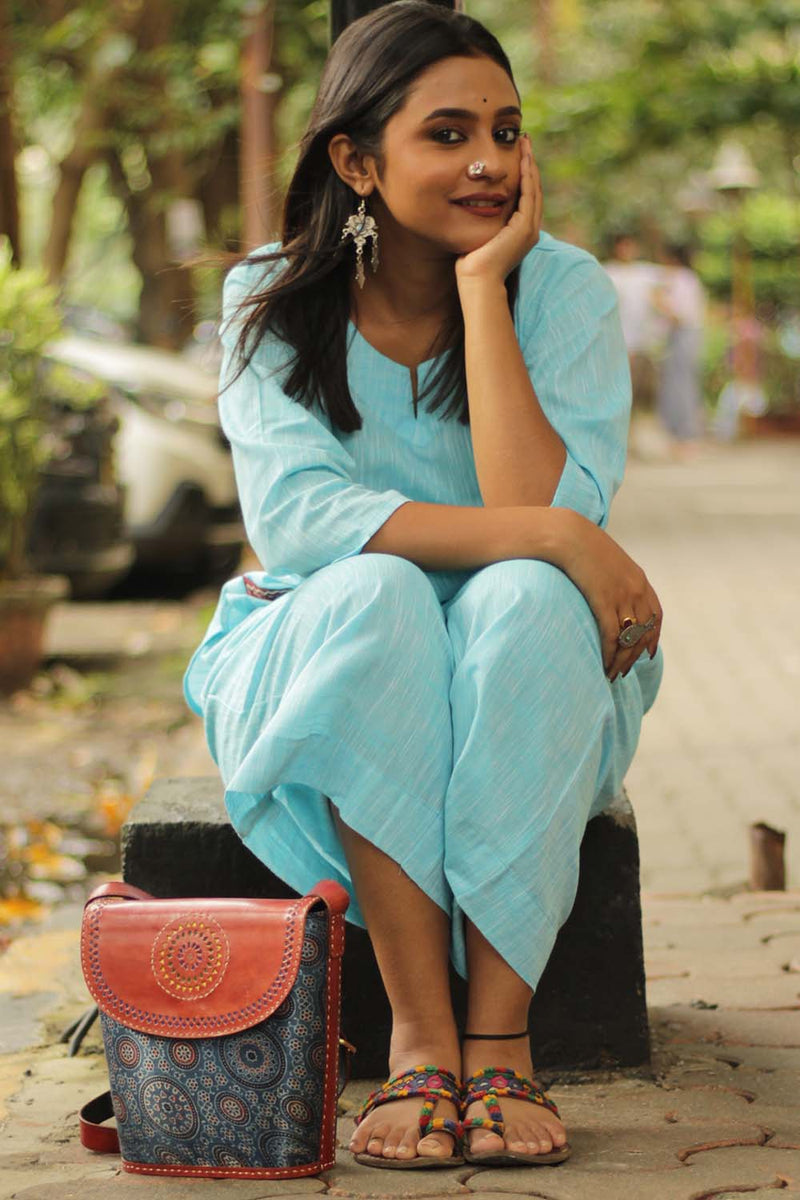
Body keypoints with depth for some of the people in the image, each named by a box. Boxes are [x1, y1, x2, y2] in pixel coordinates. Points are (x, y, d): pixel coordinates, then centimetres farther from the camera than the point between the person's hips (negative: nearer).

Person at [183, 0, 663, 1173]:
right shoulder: (273, 304, -6)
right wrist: (549, 533, -31)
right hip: (321, 672, 0)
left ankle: (499, 1037, -31)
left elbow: (537, 504, -22)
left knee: (525, 604, -33)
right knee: (375, 600, -33)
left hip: (529, 696, 0)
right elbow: (296, 517, -22)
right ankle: (419, 1036, -32)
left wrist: (482, 282, -21)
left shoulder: (563, 290, -7)